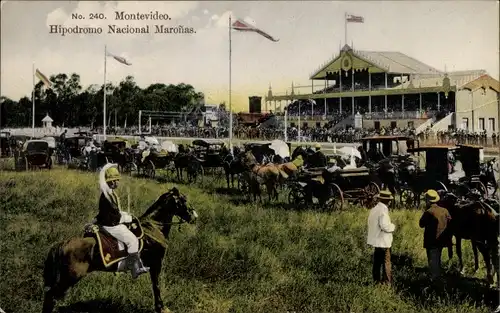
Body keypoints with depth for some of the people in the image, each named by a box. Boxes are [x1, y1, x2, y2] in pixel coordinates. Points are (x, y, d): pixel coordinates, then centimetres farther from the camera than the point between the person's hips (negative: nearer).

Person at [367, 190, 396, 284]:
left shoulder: (374, 209, 8)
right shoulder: (383, 210, -19)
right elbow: (384, 226, -27)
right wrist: (393, 226, -7)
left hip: (376, 241, 9)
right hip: (383, 241, -9)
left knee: (377, 262, 16)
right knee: (386, 262, -1)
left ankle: (376, 280, 23)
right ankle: (387, 282, 1)